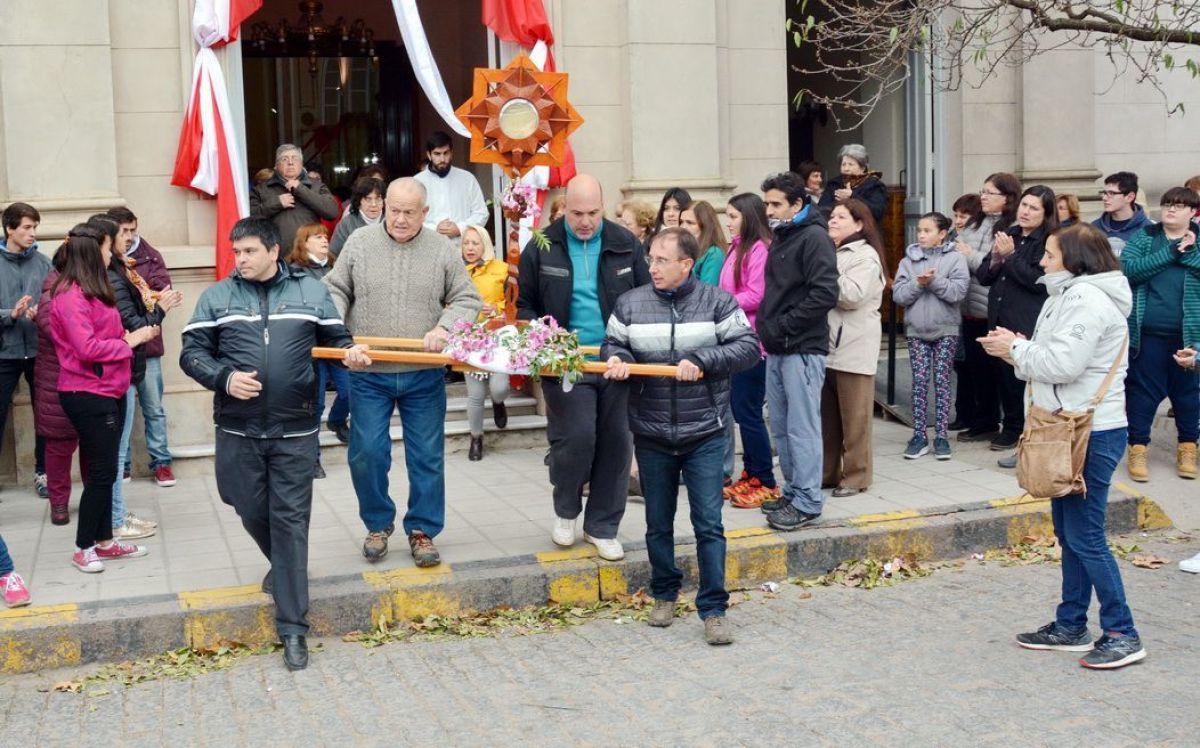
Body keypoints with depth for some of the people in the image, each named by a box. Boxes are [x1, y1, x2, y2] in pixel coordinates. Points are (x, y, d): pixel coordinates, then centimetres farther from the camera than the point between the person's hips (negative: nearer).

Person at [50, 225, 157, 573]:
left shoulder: (92, 291, 14)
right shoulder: (71, 296, -17)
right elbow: (87, 348, -23)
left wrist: (132, 335, 0)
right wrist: (128, 341, -14)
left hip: (108, 390, 10)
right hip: (88, 394, -10)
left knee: (104, 470, 14)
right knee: (101, 471, -3)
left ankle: (104, 541, 23)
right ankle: (83, 548, 8)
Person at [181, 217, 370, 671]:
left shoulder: (310, 291, 5)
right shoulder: (216, 297, 5)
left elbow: (335, 339, 11)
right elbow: (192, 352, 4)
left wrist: (351, 353, -12)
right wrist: (224, 378, -14)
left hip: (295, 430, -2)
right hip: (238, 429, 2)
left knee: (290, 520, -2)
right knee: (252, 512, 11)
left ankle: (293, 629, 3)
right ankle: (284, 566, 45)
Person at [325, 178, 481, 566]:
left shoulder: (443, 250, 1)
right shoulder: (359, 243, 1)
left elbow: (466, 300, 3)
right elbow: (336, 290, 7)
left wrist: (445, 328, -15)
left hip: (424, 375, 0)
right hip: (369, 374, 0)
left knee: (427, 457, 6)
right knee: (366, 453, 3)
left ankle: (422, 530, 21)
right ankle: (378, 524, 25)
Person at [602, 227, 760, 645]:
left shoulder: (717, 302, -5)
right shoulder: (631, 304, 2)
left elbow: (748, 347, -8)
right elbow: (613, 344, 9)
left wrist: (701, 361, -20)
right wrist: (616, 359, -15)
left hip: (704, 435, -3)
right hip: (651, 436, 3)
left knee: (709, 525, -1)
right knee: (658, 524, 15)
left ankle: (713, 610, 8)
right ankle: (664, 595, 34)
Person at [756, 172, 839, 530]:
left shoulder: (814, 238, -11)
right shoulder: (781, 237, 17)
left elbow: (826, 294, -20)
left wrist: (783, 325, -17)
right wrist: (766, 324, 9)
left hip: (803, 349, -9)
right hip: (777, 349, 9)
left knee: (801, 428, -5)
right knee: (781, 427, 14)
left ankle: (808, 502, 1)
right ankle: (793, 491, 24)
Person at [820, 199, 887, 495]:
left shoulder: (866, 257, -5)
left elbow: (852, 295, -19)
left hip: (853, 348, -7)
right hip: (825, 345, 8)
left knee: (853, 418, -1)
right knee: (826, 415, 11)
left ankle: (856, 476, 7)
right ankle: (827, 472, 20)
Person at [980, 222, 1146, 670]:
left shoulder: (1087, 300, -16)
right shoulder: (1072, 295, 17)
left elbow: (1063, 363, -23)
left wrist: (1015, 349, -9)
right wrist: (1018, 347, -1)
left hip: (1092, 434, -11)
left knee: (1085, 536, -6)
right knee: (1068, 532, 14)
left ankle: (1122, 634, 3)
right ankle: (1071, 626, 23)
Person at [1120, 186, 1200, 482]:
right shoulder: (1143, 237, 4)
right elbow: (1127, 269, -13)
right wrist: (1170, 253, -17)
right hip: (1147, 333, -1)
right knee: (1142, 390, 3)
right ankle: (1137, 447, 13)